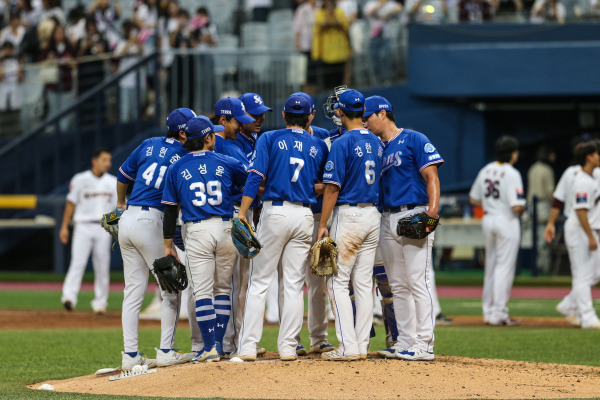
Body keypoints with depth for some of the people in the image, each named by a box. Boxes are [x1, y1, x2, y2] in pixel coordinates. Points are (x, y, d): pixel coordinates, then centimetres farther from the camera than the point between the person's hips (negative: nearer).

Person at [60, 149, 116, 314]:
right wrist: (64, 226, -1)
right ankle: (69, 297, -24)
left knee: (102, 266, 3)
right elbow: (71, 203, 4)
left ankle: (100, 303, 10)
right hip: (83, 226, -3)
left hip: (104, 228, 3)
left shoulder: (113, 183, 11)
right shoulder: (80, 180, 3)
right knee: (78, 262, -16)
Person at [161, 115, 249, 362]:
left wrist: (168, 245, 8)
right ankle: (219, 344, 12)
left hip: (197, 232, -1)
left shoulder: (176, 169, 4)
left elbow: (170, 209, 5)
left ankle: (210, 348, -6)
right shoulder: (226, 163, 4)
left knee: (202, 292, -1)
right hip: (226, 229, 1)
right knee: (222, 289, 12)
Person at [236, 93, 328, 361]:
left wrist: (242, 214, -9)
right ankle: (288, 347, 4)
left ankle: (248, 347, -5)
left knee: (259, 281, 0)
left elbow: (255, 178, -7)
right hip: (305, 216, 2)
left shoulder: (269, 139, 2)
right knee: (294, 284, 6)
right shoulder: (318, 146, 10)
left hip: (275, 211, -2)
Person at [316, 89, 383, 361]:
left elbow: (332, 188, -15)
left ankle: (348, 346, -11)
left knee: (338, 281, -3)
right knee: (364, 282, 9)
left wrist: (322, 225, -10)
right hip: (373, 215, 7)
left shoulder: (342, 144, -13)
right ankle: (362, 345, 8)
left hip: (348, 214, -7)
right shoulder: (376, 143, 10)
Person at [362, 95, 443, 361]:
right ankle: (404, 343, 13)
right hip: (387, 219, 8)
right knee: (397, 286, 8)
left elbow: (431, 177, -9)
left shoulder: (414, 140, -2)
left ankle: (424, 345, -11)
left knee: (418, 282, -11)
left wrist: (433, 210, -22)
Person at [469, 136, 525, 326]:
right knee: (504, 268, -2)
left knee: (491, 266, 15)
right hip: (507, 222, -7)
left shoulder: (485, 171, 5)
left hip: (488, 220, 7)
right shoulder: (511, 173, -17)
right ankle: (499, 314, -3)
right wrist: (521, 210, 0)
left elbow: (474, 199, 11)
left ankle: (488, 312, 19)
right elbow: (517, 206, -22)